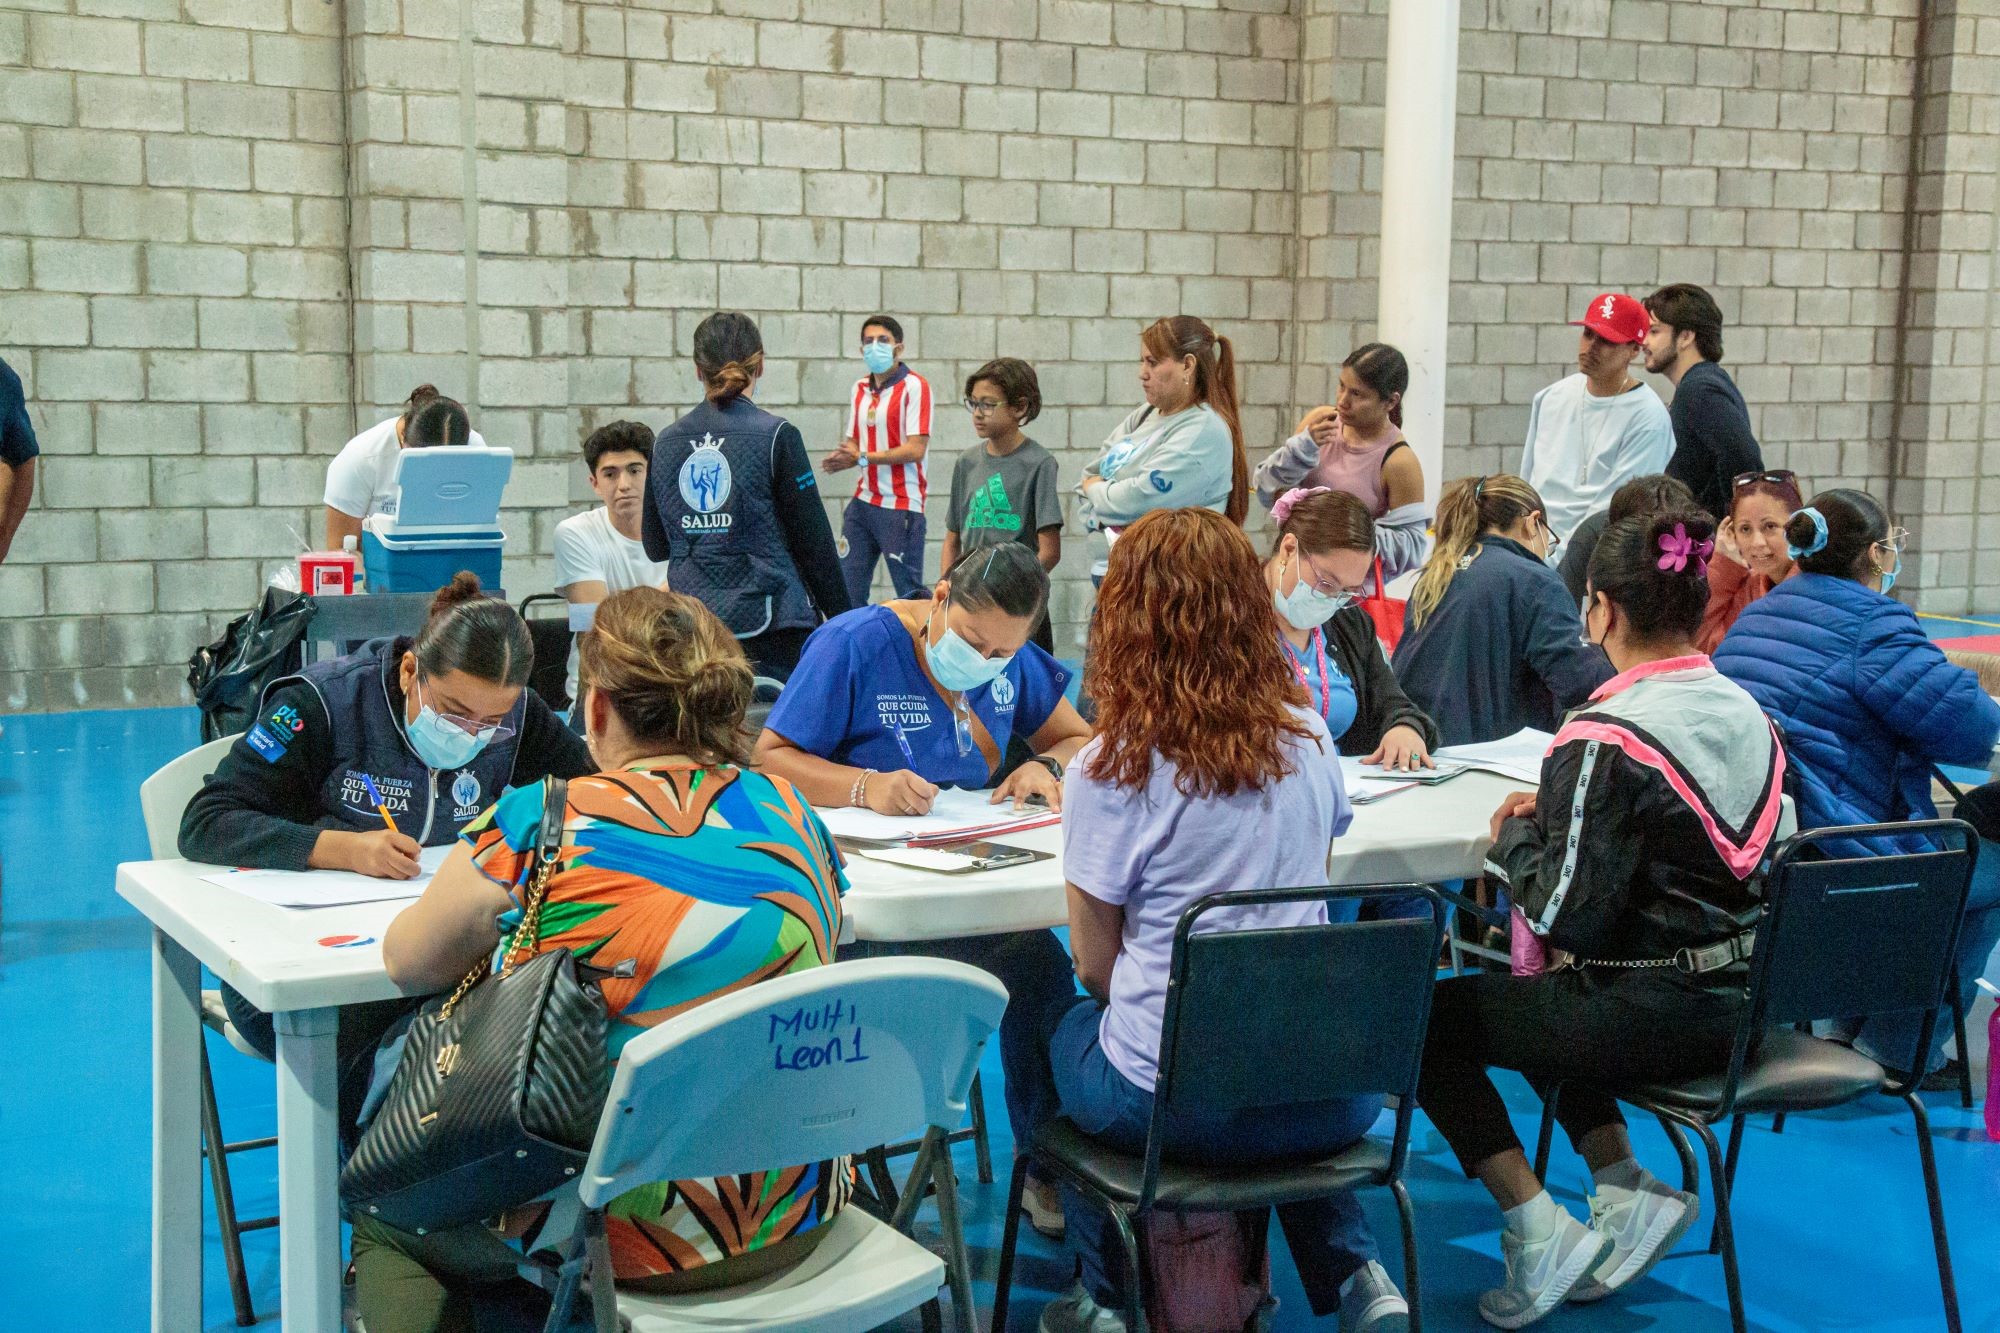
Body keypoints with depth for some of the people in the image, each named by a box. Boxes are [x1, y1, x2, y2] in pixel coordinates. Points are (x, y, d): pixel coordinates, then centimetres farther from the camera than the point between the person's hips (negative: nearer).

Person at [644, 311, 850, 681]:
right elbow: (813, 541, -4)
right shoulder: (776, 436, -6)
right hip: (767, 620, -4)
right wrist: (842, 620, 4)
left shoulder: (665, 443, 6)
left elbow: (655, 546, 15)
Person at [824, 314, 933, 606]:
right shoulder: (860, 387, 13)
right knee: (847, 591, 7)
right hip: (863, 502, 7)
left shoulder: (914, 386, -9)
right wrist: (841, 458, -5)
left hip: (902, 505, -7)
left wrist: (863, 457, -17)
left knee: (910, 595, -2)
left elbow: (915, 449, -17)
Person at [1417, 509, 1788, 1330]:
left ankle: (1538, 1232, 4)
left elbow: (1565, 916, -21)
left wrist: (1515, 835, -2)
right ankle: (1623, 1191, 19)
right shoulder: (1749, 714, 5)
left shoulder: (1607, 739, -20)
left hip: (1658, 1015, -8)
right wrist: (1559, 816, 13)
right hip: (1742, 1001, 9)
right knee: (1546, 998, 32)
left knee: (1428, 1015, 9)